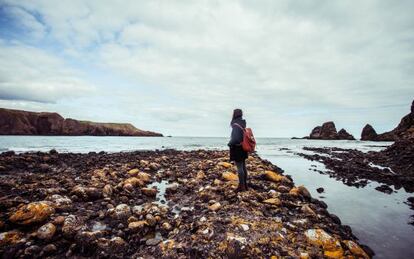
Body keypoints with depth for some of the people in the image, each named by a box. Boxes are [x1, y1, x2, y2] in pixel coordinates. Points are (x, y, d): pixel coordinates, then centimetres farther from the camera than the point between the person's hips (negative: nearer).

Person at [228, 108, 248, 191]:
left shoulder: (236, 125, -20)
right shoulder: (242, 123, 8)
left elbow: (236, 138, -29)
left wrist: (230, 144, -11)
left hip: (237, 149, -9)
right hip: (242, 148, 9)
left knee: (239, 167, -1)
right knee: (243, 167, 14)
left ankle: (242, 186, 8)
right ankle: (245, 185, 23)